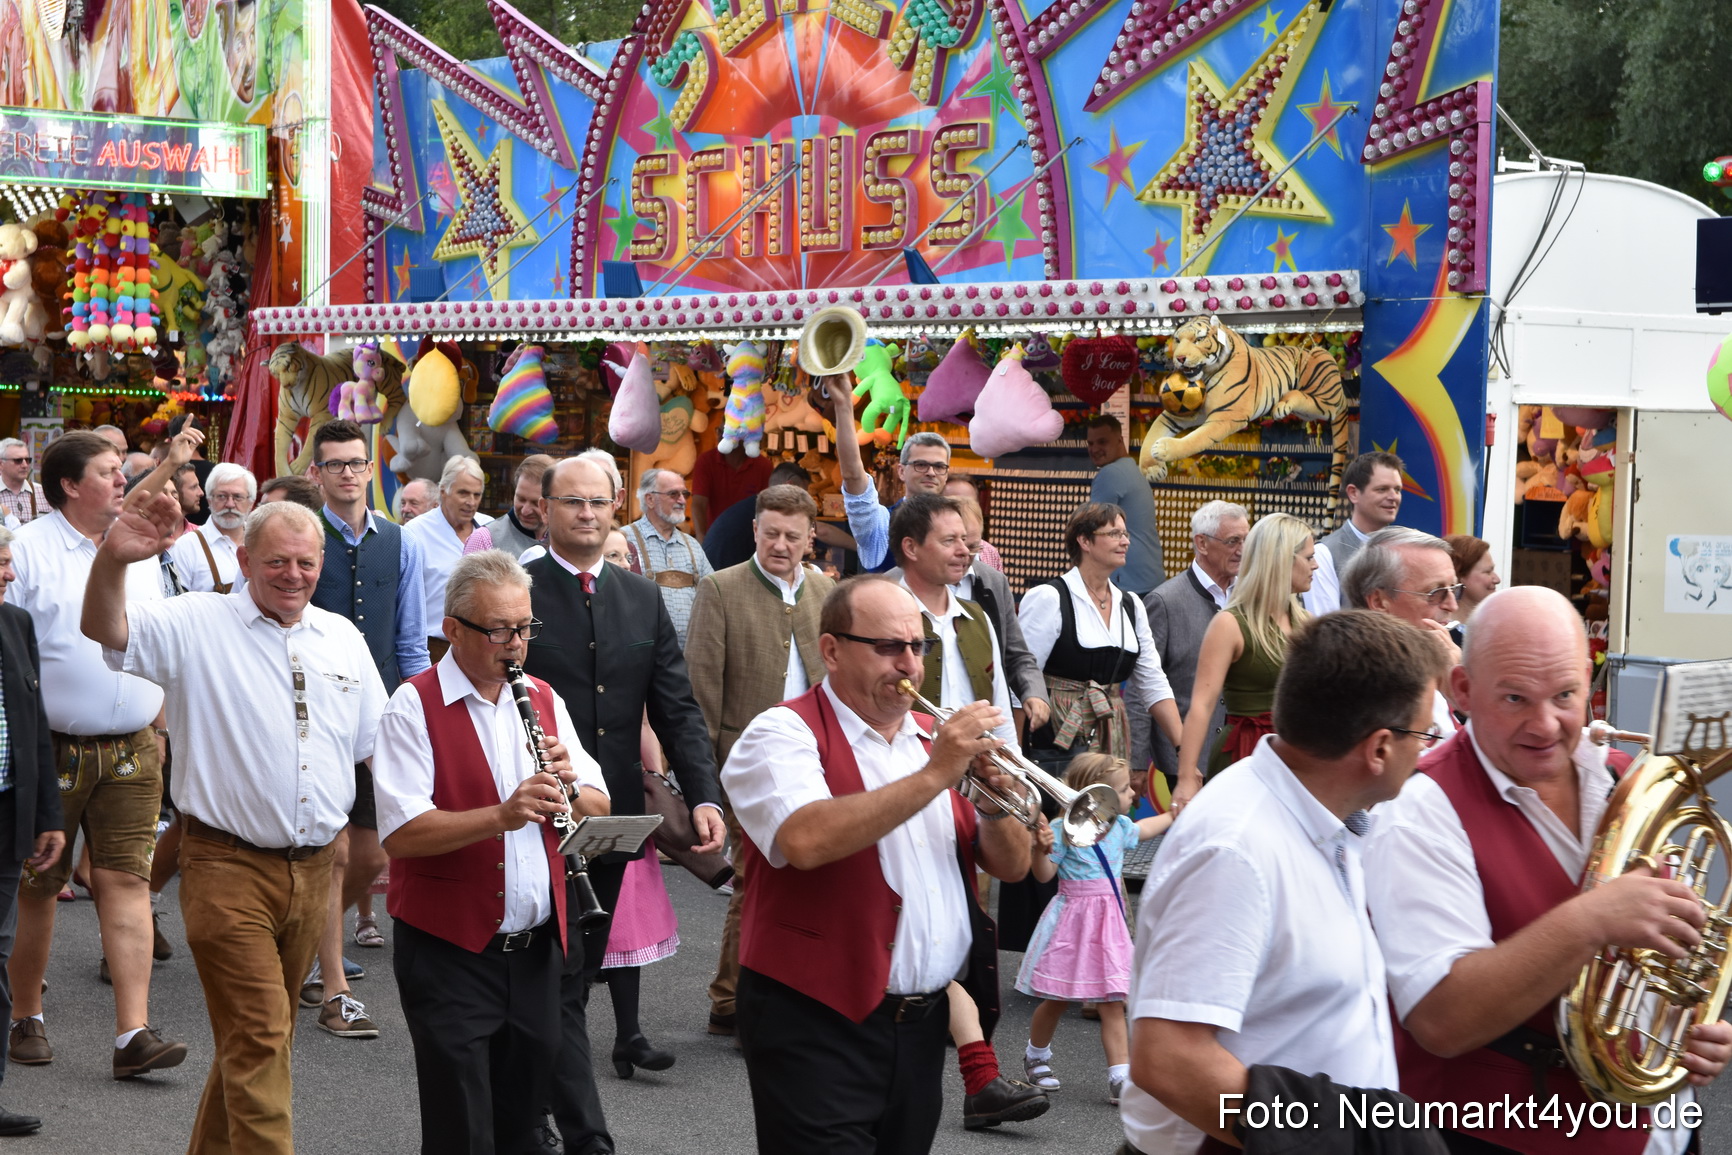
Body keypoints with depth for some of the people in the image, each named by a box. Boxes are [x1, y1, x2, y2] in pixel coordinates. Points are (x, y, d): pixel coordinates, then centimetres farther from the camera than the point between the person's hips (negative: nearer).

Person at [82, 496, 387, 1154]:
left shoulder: (342, 638, 10)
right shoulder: (197, 625, -5)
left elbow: (377, 744, 17)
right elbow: (105, 629, -23)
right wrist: (113, 559, -42)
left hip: (316, 869, 5)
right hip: (229, 868, -5)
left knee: (261, 1032, 17)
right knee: (258, 1035, -8)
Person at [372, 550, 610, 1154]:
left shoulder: (543, 701, 11)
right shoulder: (414, 707, -8)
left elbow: (599, 809, 9)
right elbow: (402, 832, -19)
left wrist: (568, 787, -14)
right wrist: (501, 815, -31)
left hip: (536, 947, 6)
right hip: (449, 950, -5)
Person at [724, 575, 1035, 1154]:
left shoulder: (933, 737, 13)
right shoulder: (785, 734, -8)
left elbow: (1012, 865, 9)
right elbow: (806, 841, -28)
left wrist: (996, 801, -12)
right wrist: (934, 775, -26)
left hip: (924, 1021, 6)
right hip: (820, 1025, -6)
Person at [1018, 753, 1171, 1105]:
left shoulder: (1120, 826, 5)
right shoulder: (1064, 830, -14)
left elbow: (1145, 829, 28)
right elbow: (1044, 875, -12)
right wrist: (1042, 849, -30)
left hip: (1108, 923, 5)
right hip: (1072, 921, -5)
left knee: (1112, 1004, 0)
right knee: (1056, 1001, 9)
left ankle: (1120, 1078, -1)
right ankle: (1036, 1056, 34)